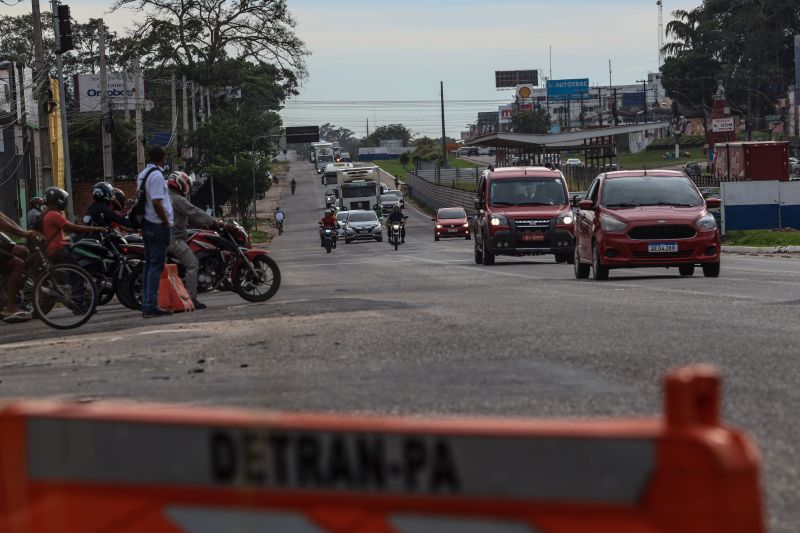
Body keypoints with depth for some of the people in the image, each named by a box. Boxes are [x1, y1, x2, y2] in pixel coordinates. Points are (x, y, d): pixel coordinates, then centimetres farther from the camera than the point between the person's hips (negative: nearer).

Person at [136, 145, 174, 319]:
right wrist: (167, 223, -12)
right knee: (156, 265, -9)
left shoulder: (142, 175, 14)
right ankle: (151, 306, -11)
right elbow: (157, 203, -21)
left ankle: (146, 303, 12)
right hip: (158, 225, -9)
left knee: (149, 264, 12)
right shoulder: (156, 175, -14)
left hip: (147, 225, 9)